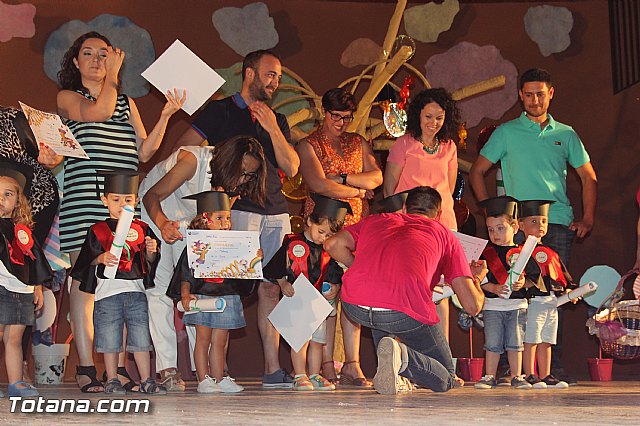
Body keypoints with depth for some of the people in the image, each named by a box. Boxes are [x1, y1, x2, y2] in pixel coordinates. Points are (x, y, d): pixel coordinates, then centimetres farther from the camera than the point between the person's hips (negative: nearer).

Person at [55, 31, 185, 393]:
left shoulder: (127, 102, 24)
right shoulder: (68, 98, 11)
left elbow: (144, 151, 17)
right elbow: (98, 112, -11)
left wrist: (166, 116, 7)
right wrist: (112, 75, 1)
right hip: (84, 198, -4)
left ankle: (120, 367, 0)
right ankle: (87, 368, -8)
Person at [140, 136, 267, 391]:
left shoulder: (228, 184, -10)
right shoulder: (193, 160, -31)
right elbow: (152, 196, -30)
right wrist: (163, 224, -48)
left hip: (186, 223, 6)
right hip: (154, 215, -6)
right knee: (159, 288, -15)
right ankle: (167, 369, -18)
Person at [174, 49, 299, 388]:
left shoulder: (277, 121, 21)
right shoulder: (219, 112, 7)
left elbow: (291, 168, 10)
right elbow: (182, 150, 1)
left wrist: (273, 129, 0)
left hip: (276, 214, 5)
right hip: (238, 210, -5)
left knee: (270, 289, 3)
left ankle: (273, 369, 4)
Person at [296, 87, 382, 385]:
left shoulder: (358, 143, 19)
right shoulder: (308, 146, 4)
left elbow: (376, 177, 5)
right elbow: (319, 185, -11)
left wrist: (341, 177, -8)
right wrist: (359, 190, -3)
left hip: (356, 224, 4)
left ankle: (352, 365, -4)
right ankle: (327, 366, -7)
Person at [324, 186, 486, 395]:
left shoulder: (377, 220, 32)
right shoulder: (446, 236, 25)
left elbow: (333, 244, 15)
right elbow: (473, 306, 18)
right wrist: (476, 278, 42)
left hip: (355, 306, 3)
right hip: (405, 312, -3)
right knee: (445, 379, 18)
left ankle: (389, 376, 21)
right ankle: (401, 356, -13)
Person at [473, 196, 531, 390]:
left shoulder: (521, 253, 5)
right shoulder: (486, 253, 5)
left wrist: (522, 283, -16)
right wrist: (494, 288, -17)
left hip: (517, 305, 0)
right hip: (492, 306, 0)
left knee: (515, 343, 2)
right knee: (492, 344, 2)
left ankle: (516, 376, 8)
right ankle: (490, 376, 9)